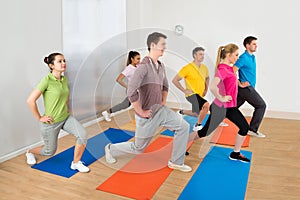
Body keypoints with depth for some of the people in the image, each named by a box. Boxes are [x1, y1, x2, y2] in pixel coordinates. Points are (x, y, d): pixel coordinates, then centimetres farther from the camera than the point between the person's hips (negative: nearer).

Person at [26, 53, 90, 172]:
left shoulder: (64, 79, 1)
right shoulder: (47, 80, -20)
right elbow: (30, 100, -22)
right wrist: (39, 118, -16)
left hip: (66, 118, 5)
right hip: (51, 122, -5)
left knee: (83, 135, -17)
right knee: (50, 151, 14)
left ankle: (76, 163, 3)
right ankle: (30, 152, 47)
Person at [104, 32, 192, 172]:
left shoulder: (161, 66, 4)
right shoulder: (144, 66, -23)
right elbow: (131, 92, -31)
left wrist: (164, 103, 13)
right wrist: (141, 112, -22)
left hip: (161, 110, 7)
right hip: (148, 115, -7)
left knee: (183, 127, -1)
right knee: (138, 148, 10)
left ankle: (176, 162, 14)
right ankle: (111, 149, 36)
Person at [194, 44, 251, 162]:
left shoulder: (229, 68, 7)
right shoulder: (222, 69, -21)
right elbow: (212, 86, -38)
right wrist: (221, 98, -25)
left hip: (230, 106, 9)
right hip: (221, 107, -9)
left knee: (245, 127, 11)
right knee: (205, 131, 2)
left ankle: (235, 154, 25)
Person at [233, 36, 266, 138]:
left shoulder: (252, 57, 12)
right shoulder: (244, 58, -16)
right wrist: (240, 84, -18)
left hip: (248, 87, 9)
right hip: (246, 87, -9)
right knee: (261, 105, -4)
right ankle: (253, 130, 2)